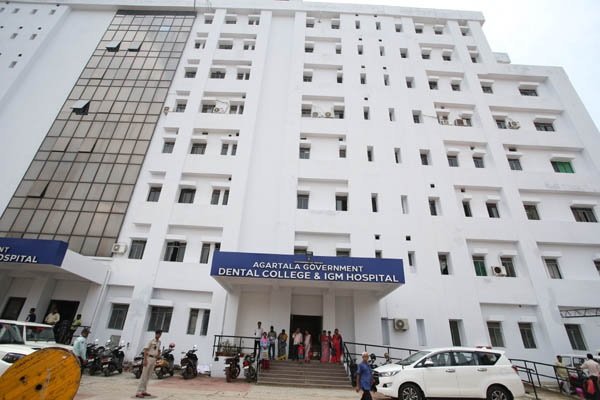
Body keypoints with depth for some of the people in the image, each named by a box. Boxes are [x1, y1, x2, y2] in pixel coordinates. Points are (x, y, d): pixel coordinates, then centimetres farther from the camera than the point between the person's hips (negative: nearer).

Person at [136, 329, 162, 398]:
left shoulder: (159, 342, 13)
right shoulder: (151, 341, -9)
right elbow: (145, 350, -14)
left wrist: (157, 355, 5)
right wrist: (145, 359, -21)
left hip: (154, 359, 7)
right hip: (149, 358, -7)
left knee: (148, 376, 12)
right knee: (144, 375, -8)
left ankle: (143, 391, 19)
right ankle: (139, 392, -6)